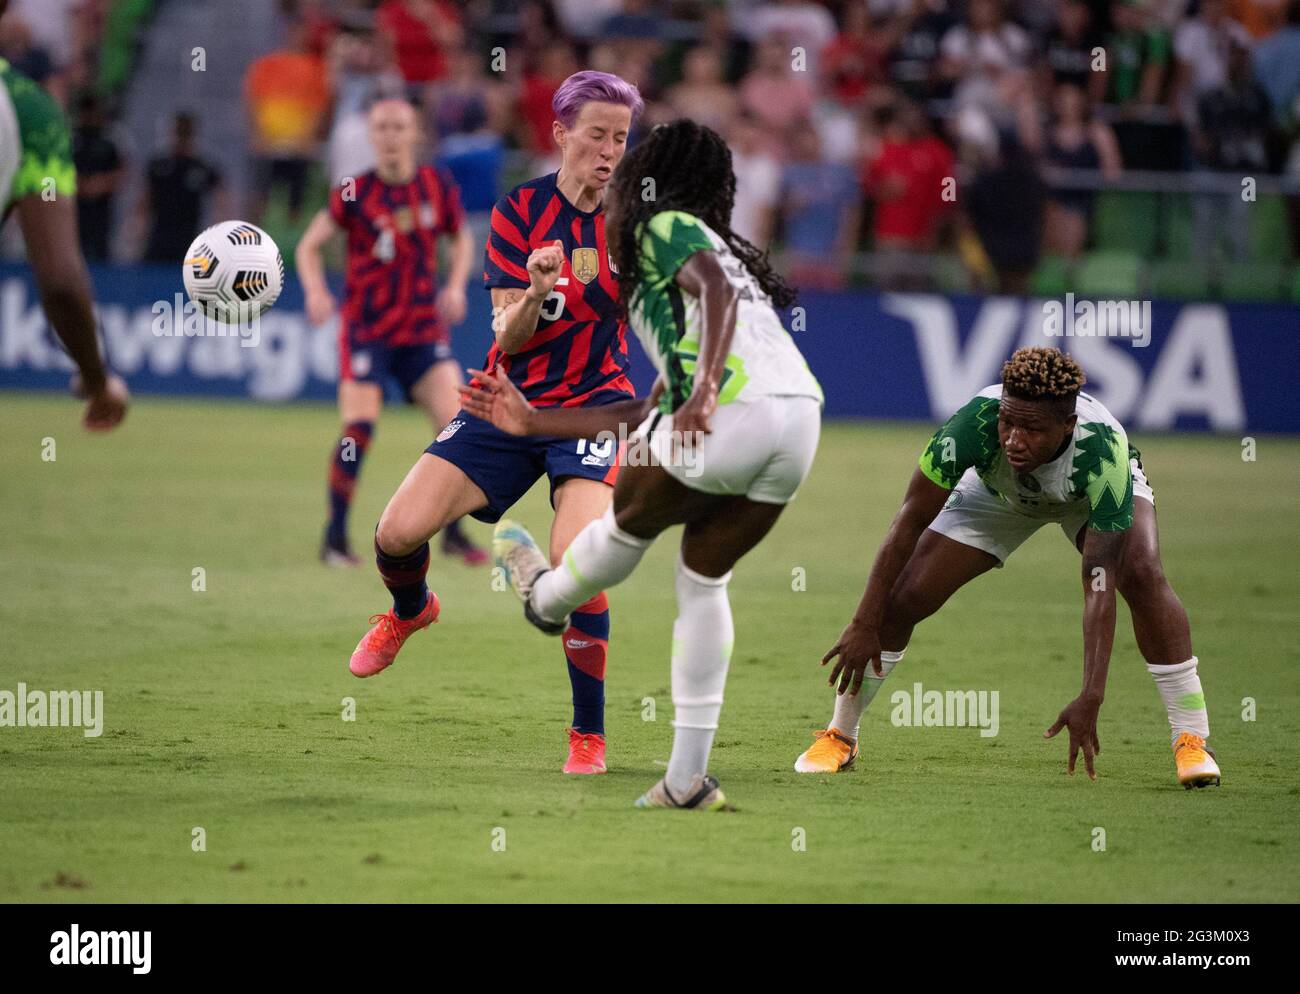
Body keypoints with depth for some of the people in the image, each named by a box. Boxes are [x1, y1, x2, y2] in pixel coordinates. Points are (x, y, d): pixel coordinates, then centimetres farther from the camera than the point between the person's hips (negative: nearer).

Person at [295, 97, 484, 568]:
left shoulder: (438, 187, 1)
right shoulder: (354, 193, -7)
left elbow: (462, 237, 17)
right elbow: (309, 245, 1)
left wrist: (455, 286, 1)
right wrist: (315, 292, -16)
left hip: (424, 327, 3)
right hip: (366, 329, -3)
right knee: (358, 429, -12)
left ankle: (453, 532, 6)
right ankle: (335, 537, 3)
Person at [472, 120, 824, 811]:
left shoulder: (664, 227, 13)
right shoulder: (716, 247, 37)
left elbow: (718, 291, -11)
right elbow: (650, 414, 36)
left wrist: (705, 390, -26)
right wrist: (533, 423, 43)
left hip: (734, 411, -8)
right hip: (801, 420, 8)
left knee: (633, 517, 22)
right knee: (703, 580, 20)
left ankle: (548, 597, 51)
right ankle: (687, 778, 18)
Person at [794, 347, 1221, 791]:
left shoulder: (1102, 450, -43)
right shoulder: (976, 423, -41)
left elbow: (1099, 586, -43)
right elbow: (909, 524, -28)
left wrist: (1090, 698, -49)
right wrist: (864, 626, -28)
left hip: (1092, 491, -2)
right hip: (997, 490, 2)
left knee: (1142, 575, -29)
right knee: (903, 594, -10)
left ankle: (1192, 741, -17)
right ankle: (839, 737, 12)